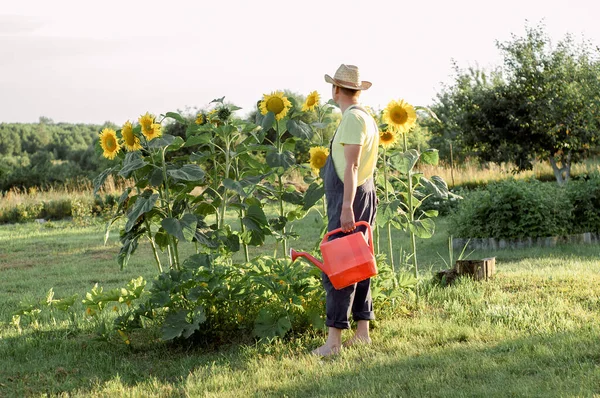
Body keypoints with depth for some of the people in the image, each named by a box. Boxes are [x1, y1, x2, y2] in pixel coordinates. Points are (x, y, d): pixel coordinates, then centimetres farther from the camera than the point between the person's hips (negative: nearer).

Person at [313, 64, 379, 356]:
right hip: (362, 194, 10)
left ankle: (334, 339, -12)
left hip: (349, 199, -10)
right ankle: (362, 332, 16)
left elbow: (351, 166, -20)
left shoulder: (353, 118, -14)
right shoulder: (364, 117, 17)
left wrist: (347, 207, -24)